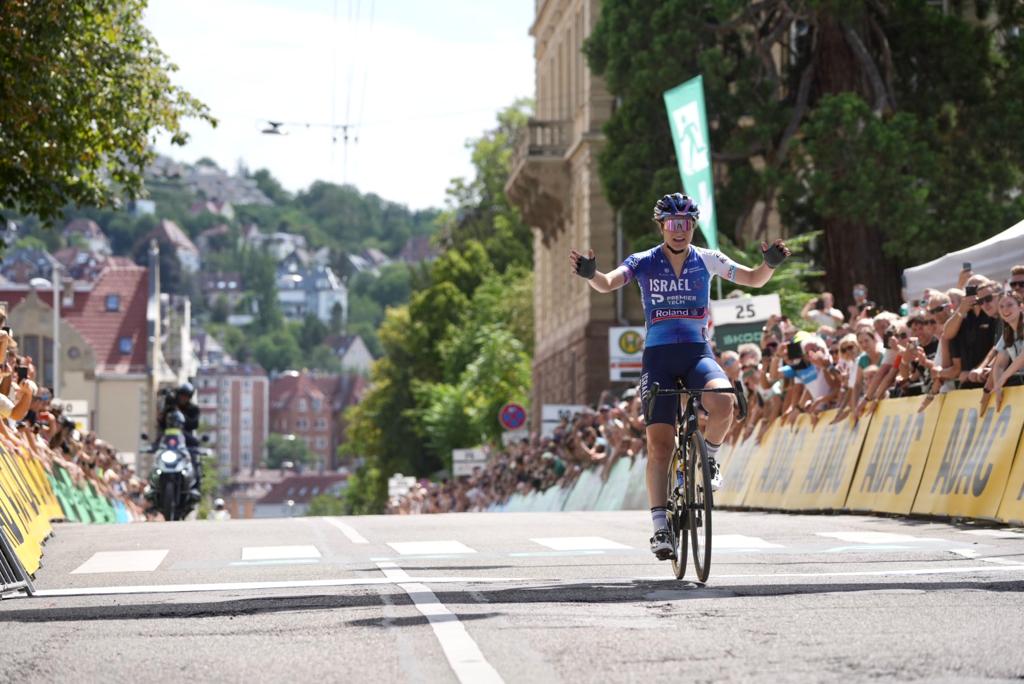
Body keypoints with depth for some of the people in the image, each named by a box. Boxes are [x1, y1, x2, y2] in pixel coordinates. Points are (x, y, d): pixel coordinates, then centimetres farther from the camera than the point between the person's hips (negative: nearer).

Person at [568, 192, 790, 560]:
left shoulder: (707, 260, 4)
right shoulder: (643, 262, 0)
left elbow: (754, 279, 1)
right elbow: (608, 284, -16)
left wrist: (770, 263, -21)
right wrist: (590, 274, -39)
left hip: (698, 353, 1)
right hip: (658, 357, -1)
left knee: (723, 402, -31)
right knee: (659, 443, -10)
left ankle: (708, 457, 0)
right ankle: (660, 526, -5)